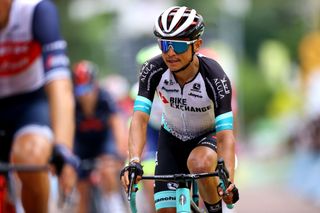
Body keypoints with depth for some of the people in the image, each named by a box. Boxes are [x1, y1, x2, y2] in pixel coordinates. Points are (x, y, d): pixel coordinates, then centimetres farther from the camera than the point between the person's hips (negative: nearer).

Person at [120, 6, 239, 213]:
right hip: (171, 139, 3)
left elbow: (225, 133, -34)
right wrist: (134, 161, -49)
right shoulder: (153, 70, -25)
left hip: (208, 136, -3)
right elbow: (140, 119, -31)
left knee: (200, 165, -37)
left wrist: (228, 179, -49)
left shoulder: (214, 77, -30)